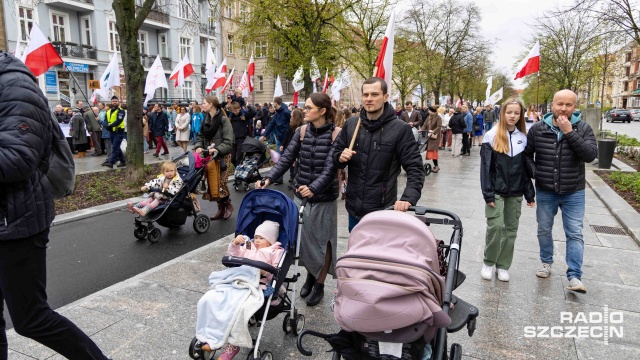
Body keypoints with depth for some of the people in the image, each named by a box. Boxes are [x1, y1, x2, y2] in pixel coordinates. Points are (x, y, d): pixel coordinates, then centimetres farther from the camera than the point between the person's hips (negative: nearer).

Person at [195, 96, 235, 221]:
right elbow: (200, 136, 11)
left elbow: (228, 141, -17)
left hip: (222, 156, -7)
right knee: (212, 183, 8)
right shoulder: (205, 120, 11)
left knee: (221, 182, -6)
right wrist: (199, 146, -8)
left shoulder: (223, 120, -12)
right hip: (209, 156, 7)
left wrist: (218, 149, -30)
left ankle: (228, 205, 17)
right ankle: (221, 209, 19)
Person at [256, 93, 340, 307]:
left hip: (324, 197, -4)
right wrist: (268, 179, -14)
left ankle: (319, 285, 25)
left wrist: (314, 188, -33)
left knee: (322, 240, 8)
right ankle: (310, 275, 36)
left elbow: (330, 167, -19)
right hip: (301, 194, 4)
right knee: (303, 238, 12)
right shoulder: (302, 131, 2)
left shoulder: (335, 134, -11)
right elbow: (287, 159, -1)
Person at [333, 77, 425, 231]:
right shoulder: (351, 124, 3)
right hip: (354, 208, 5)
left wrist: (408, 197, -25)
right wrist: (340, 157, -11)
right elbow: (335, 153, 13)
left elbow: (415, 168, -11)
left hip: (384, 211, -4)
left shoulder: (400, 129, -10)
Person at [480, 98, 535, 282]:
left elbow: (526, 168, 9)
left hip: (515, 193, 4)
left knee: (511, 230, 7)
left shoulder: (523, 138, 6)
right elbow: (485, 166, -8)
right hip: (496, 191, -3)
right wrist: (488, 193, -14)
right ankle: (488, 263, 10)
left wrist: (530, 194, 6)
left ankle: (503, 265, 21)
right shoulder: (492, 136, -5)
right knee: (495, 226, -11)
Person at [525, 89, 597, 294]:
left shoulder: (583, 128, -7)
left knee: (575, 234, -1)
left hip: (574, 192, -2)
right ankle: (546, 262, 36)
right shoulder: (538, 129, -4)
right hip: (545, 191, 2)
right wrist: (534, 172, -7)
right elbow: (526, 153, 8)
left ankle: (574, 276, 5)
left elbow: (590, 155, -21)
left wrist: (569, 132, -24)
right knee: (544, 229, 15)